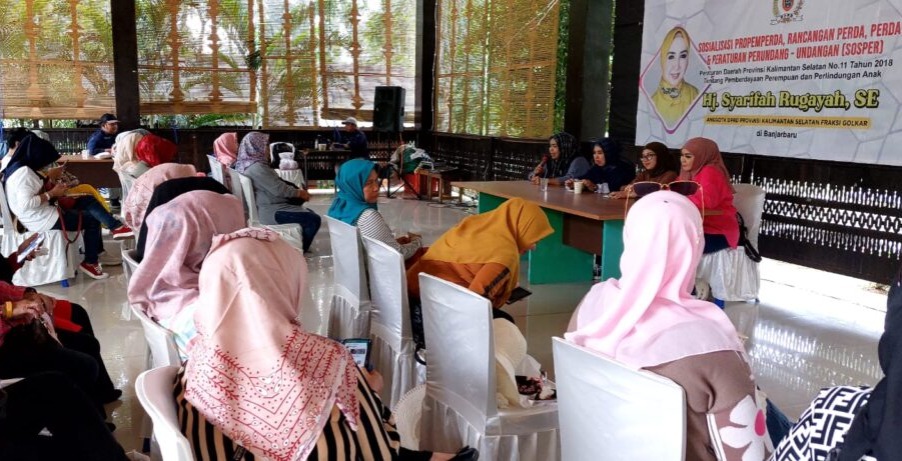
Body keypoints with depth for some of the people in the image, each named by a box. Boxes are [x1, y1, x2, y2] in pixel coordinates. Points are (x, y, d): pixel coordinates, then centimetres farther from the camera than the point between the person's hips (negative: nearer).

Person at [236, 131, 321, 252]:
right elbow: (279, 189, -21)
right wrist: (299, 193, -6)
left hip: (268, 207, 11)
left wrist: (296, 191, 10)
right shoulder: (257, 167, -23)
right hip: (270, 212, -11)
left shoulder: (249, 164, 10)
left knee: (308, 212, 20)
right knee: (314, 219, -11)